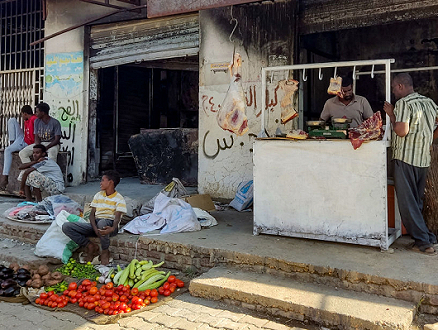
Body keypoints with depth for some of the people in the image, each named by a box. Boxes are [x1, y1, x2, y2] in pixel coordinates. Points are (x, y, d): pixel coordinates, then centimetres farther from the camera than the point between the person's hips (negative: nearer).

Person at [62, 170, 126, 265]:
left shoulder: (119, 199, 0)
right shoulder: (98, 195, 16)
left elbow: (117, 217, -14)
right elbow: (92, 214, 8)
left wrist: (113, 228, -38)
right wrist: (95, 228, -14)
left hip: (109, 225, -5)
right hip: (95, 225, 5)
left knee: (102, 222, -43)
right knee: (66, 226, -14)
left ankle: (105, 251, -18)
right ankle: (90, 246, -8)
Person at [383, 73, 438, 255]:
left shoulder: (404, 103, -12)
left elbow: (402, 131, -19)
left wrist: (391, 115, -6)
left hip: (405, 158, -8)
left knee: (407, 201, -1)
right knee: (417, 200, 16)